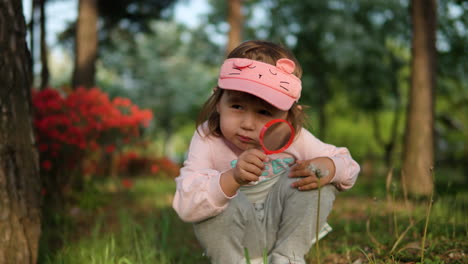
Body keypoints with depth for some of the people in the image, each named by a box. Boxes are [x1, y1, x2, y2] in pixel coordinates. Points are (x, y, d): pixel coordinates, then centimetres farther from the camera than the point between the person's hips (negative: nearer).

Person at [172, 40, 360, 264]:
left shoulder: (294, 139, -15)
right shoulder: (208, 140, -22)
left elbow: (347, 164, -2)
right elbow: (185, 207, -34)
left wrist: (328, 167, -28)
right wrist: (232, 178, -51)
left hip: (281, 227, 3)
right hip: (234, 237, -2)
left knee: (318, 179, -20)